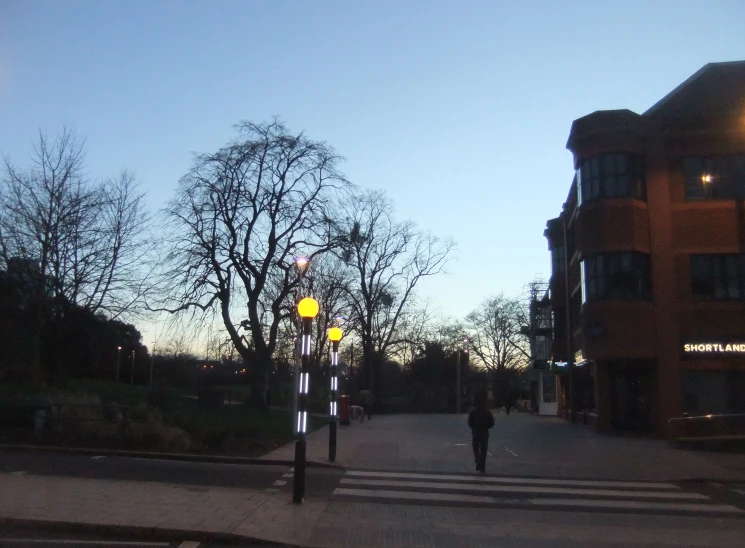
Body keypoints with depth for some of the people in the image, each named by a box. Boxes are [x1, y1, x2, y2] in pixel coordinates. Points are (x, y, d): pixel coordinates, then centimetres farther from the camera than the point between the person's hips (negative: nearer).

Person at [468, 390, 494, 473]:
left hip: (475, 433, -1)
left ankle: (478, 463, -8)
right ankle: (482, 467, 11)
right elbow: (491, 423, -3)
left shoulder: (472, 412, -10)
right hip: (484, 434, 1)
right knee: (483, 451, 11)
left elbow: (470, 423, -10)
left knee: (476, 449, 14)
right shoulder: (487, 412, -5)